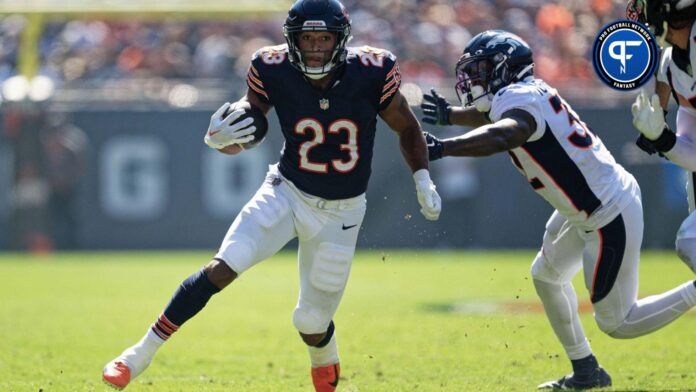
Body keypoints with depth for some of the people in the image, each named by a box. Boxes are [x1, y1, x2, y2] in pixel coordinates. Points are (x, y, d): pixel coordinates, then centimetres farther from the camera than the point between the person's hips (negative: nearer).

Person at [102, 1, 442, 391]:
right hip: (287, 193, 0)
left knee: (312, 321, 4)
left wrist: (423, 181, -4)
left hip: (340, 213, 0)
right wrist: (219, 139, -27)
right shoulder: (274, 71, -16)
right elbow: (242, 138, -5)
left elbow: (407, 128, 1)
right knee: (222, 268, -21)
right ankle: (142, 352, -14)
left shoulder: (371, 73, -17)